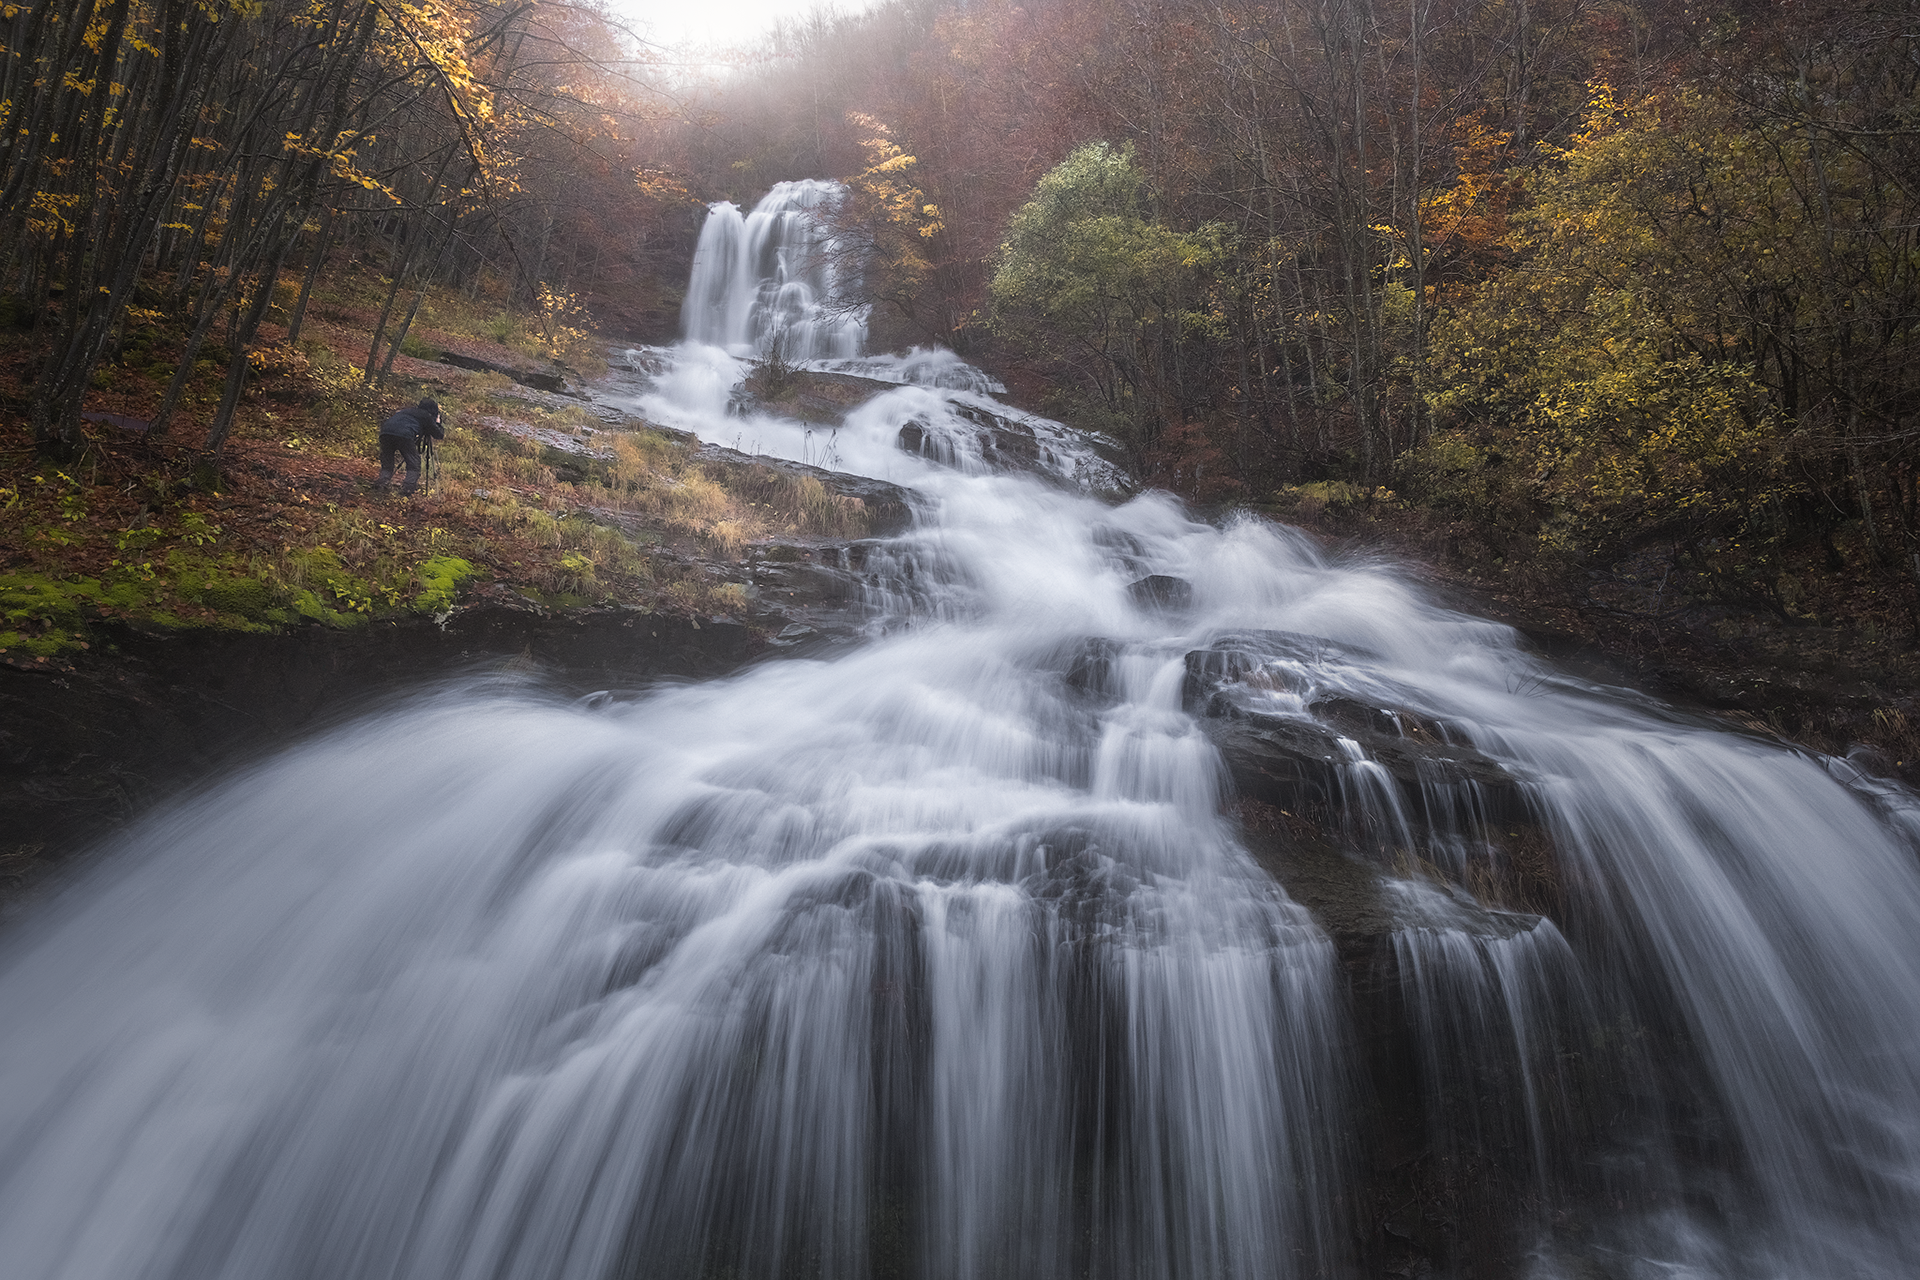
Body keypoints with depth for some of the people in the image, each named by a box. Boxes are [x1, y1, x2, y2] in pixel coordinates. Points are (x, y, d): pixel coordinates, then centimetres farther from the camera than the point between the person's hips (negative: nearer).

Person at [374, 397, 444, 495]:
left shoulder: (409, 409, 35)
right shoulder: (426, 416, 17)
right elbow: (440, 435, 21)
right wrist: (438, 422, 38)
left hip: (385, 432, 6)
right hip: (403, 435, -6)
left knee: (386, 466, 15)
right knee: (414, 466, 0)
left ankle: (383, 480, -8)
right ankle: (409, 484, -19)